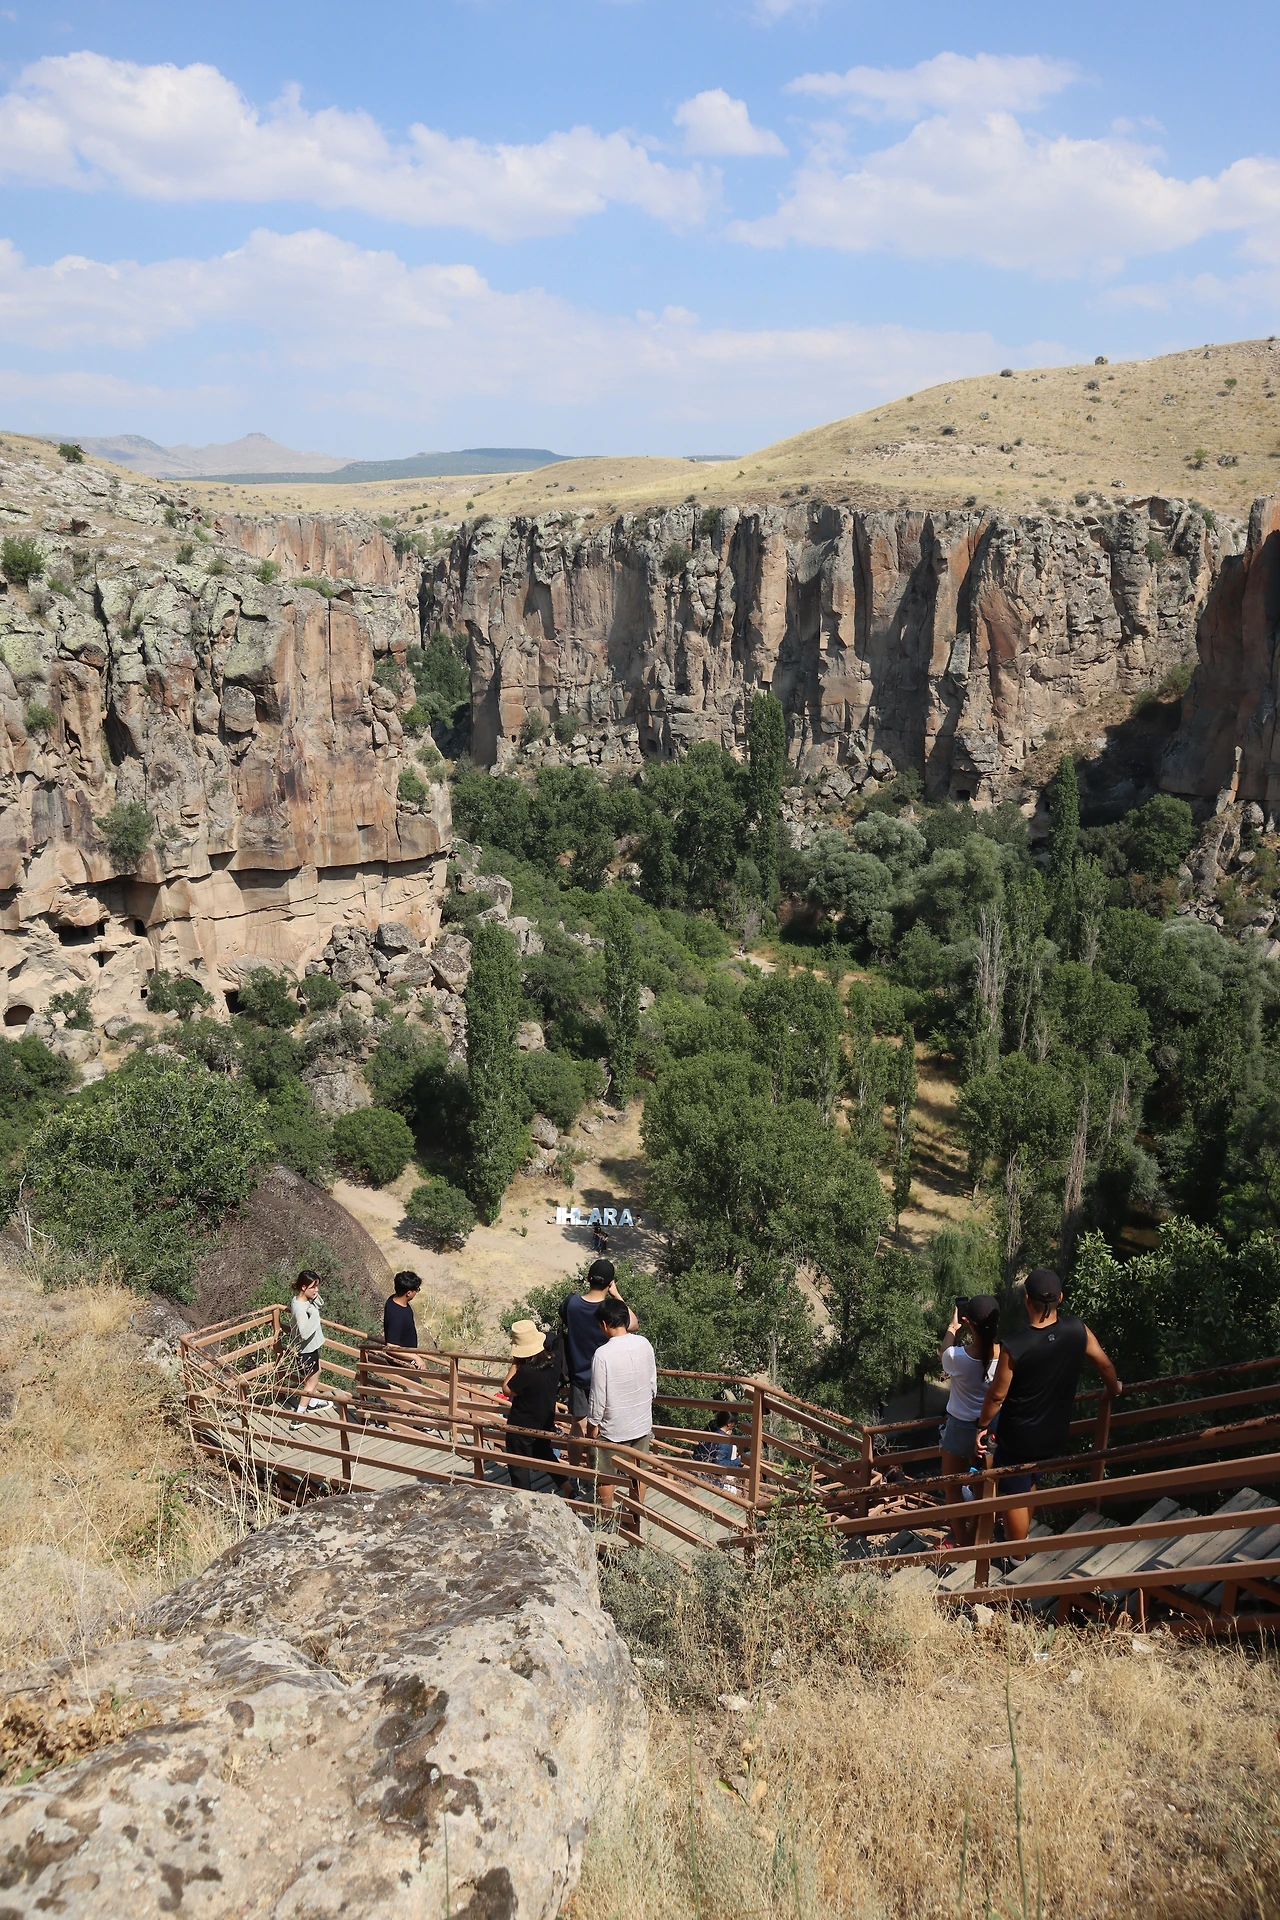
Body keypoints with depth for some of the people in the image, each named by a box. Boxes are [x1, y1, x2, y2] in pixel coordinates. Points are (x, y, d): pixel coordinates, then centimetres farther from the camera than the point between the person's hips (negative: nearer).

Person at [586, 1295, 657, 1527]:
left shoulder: (603, 1354, -25)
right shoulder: (644, 1344, -9)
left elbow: (598, 1397, -18)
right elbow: (653, 1384, 3)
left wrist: (593, 1424, -3)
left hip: (613, 1428, -5)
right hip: (642, 1423, 5)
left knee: (605, 1476, 17)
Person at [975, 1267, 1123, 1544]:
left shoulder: (1014, 1347, -29)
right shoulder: (1077, 1329, -16)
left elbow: (997, 1395, -18)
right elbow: (1104, 1364, 3)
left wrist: (983, 1425, 0)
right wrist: (1113, 1388, 25)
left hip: (1018, 1436, -5)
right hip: (1054, 1433, 5)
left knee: (1015, 1495, 14)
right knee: (1029, 1484, 28)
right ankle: (1019, 1539, 46)